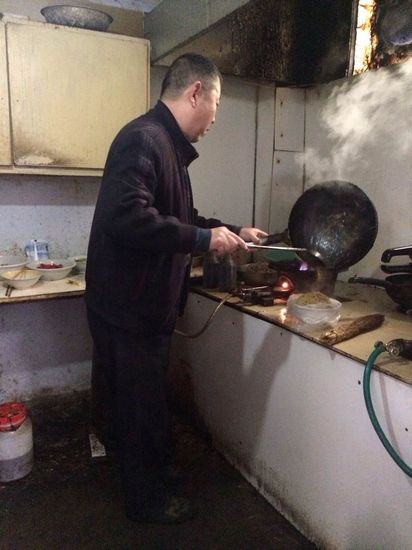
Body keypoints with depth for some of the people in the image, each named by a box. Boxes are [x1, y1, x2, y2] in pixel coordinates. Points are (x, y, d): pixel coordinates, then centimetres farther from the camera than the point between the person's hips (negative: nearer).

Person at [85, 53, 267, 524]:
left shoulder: (167, 145, 15)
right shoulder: (143, 138, -18)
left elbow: (179, 218, 23)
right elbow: (127, 216, -32)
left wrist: (233, 231, 17)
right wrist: (205, 239, -25)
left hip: (142, 304, 10)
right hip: (129, 307, -10)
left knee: (140, 401, 24)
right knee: (142, 408, 7)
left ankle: (142, 482, 45)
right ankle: (147, 499, 29)